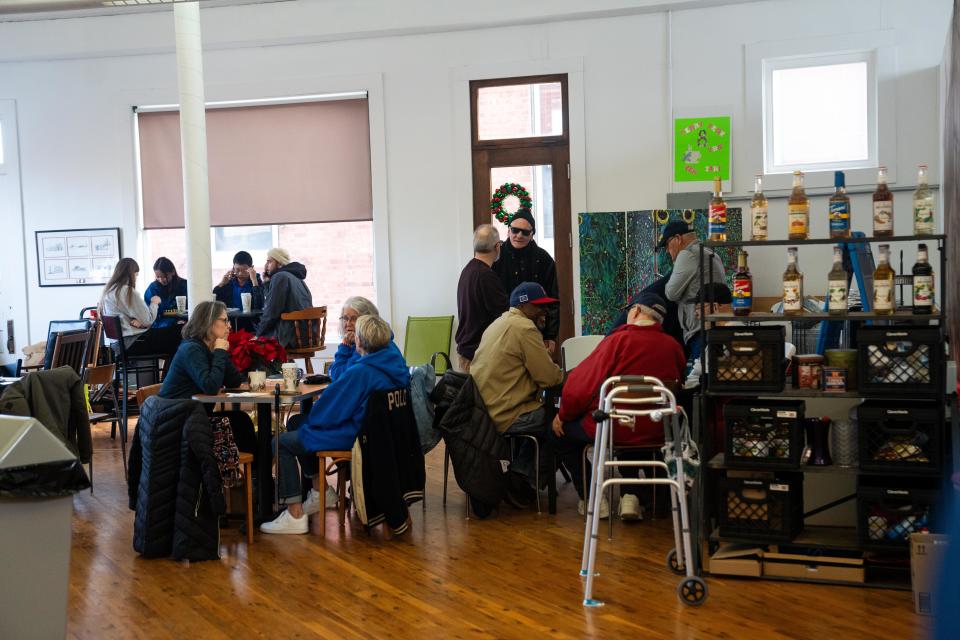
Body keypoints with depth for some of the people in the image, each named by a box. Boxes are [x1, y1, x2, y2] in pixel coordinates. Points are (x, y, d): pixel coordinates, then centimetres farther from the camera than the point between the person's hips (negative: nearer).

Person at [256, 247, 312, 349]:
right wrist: (267, 283, 13)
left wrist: (258, 333, -3)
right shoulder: (296, 277, 19)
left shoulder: (280, 277, -10)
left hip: (292, 338, -9)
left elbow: (271, 312, -14)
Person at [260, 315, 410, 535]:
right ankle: (321, 489, 29)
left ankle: (295, 516, -2)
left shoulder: (360, 372, -27)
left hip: (353, 436, -10)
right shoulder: (395, 363, -1)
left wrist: (309, 421, 1)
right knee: (295, 422, 22)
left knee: (281, 443, 0)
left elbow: (329, 410, -17)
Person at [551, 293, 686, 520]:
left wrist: (563, 416, 1)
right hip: (655, 433, 5)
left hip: (611, 429, -5)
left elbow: (582, 384, -14)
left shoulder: (618, 340, -14)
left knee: (559, 431, 18)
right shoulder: (674, 347, -1)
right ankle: (631, 497, 23)